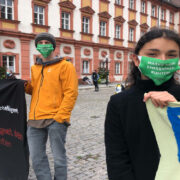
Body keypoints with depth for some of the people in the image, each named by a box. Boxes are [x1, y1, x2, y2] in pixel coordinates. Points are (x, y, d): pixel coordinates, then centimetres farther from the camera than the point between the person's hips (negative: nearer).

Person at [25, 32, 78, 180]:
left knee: (59, 157, 3)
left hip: (55, 119, -6)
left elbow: (71, 93, -9)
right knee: (37, 158, 10)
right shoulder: (34, 68, 18)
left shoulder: (65, 66, -1)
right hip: (35, 120, 6)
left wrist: (60, 116, -16)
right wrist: (27, 86, 4)